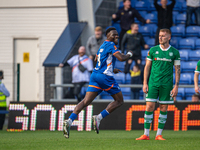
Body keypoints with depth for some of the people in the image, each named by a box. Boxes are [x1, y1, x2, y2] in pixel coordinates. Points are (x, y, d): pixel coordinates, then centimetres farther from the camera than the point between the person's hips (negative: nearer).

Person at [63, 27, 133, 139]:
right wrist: (129, 55, 4)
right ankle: (99, 118, -6)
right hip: (105, 76, -8)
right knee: (119, 101, 6)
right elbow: (121, 58, -18)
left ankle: (69, 121, -17)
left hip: (95, 75, 8)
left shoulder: (103, 46, 21)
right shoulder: (110, 45, -7)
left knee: (86, 101, 0)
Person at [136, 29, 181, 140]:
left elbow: (177, 70, 5)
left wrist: (176, 86, -2)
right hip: (153, 83, 0)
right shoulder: (153, 50, 4)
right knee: (149, 107, -5)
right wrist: (145, 83, 0)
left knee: (164, 109, 1)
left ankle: (159, 134, 8)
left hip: (167, 84, 0)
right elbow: (147, 67, 8)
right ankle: (146, 134, 0)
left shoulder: (174, 52, 3)